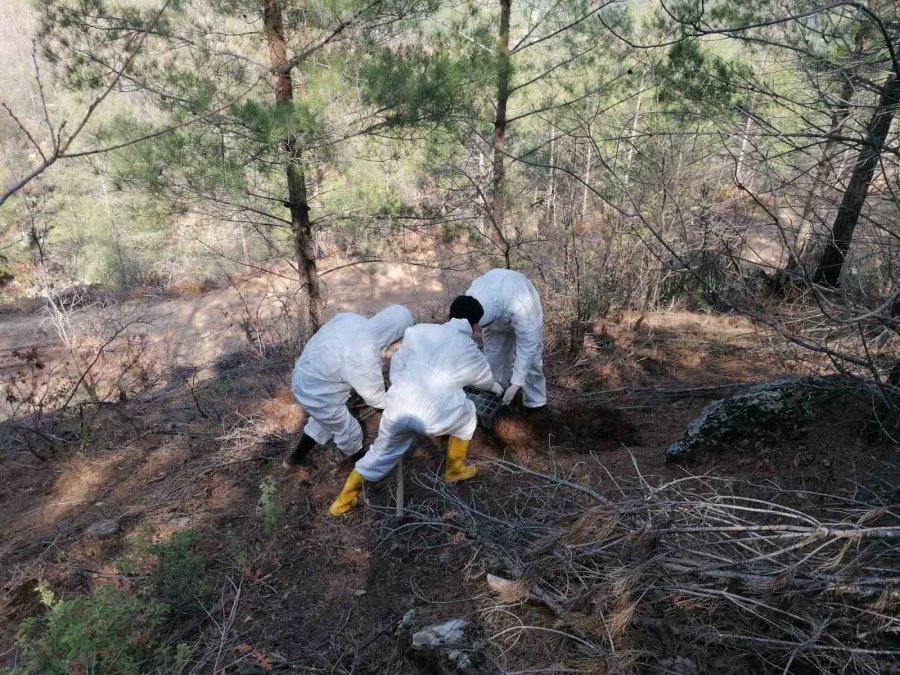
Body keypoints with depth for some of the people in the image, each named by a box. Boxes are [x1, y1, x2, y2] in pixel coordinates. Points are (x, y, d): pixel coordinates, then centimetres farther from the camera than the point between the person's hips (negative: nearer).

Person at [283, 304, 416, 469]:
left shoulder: (350, 318, -12)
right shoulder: (366, 359, -33)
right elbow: (376, 399, -14)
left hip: (303, 376, 8)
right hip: (318, 394, -8)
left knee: (323, 421, 34)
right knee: (350, 432, 17)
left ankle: (295, 458, 52)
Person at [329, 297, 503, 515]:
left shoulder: (420, 330, 10)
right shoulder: (471, 352, 10)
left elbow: (397, 363, 15)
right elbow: (486, 380, 30)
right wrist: (498, 388, 52)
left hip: (397, 407, 3)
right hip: (433, 418, -3)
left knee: (381, 452, 24)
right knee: (467, 413, 27)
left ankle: (344, 500, 32)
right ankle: (454, 469, 38)